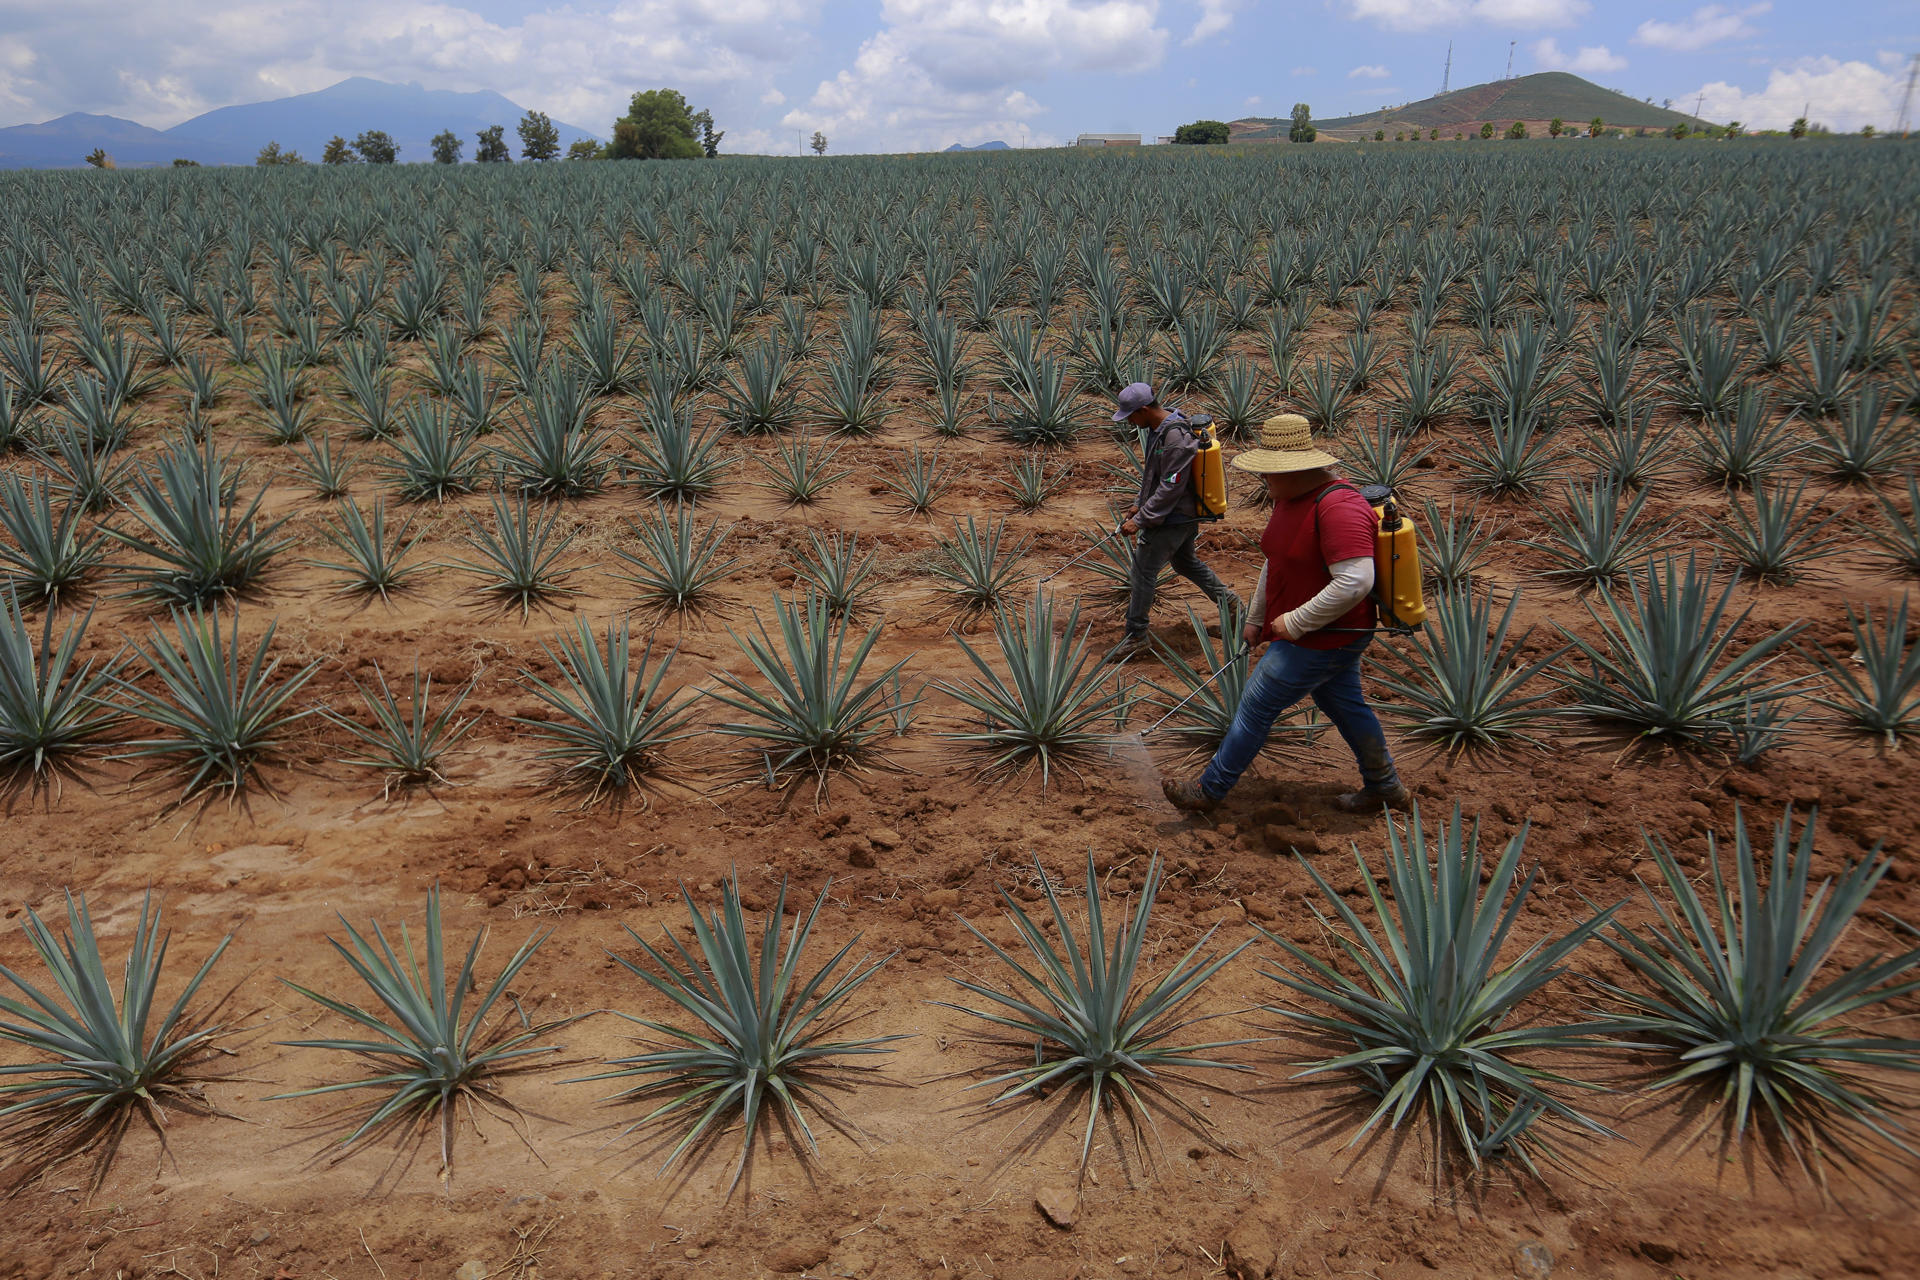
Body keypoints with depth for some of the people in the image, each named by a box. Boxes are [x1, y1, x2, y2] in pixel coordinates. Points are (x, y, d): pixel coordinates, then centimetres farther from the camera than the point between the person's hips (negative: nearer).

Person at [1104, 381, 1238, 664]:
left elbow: (1169, 489, -26)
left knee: (1144, 571, -4)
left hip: (1173, 519, -10)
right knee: (1185, 562, 25)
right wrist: (1139, 503, 15)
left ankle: (1135, 635, 5)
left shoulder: (1177, 439, -27)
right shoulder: (1158, 428, 5)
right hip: (1183, 515, 10)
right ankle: (1230, 603, 38)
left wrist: (1140, 520, -22)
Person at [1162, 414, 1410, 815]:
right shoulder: (1288, 498, 4)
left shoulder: (1339, 507, -28)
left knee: (1255, 707, 0)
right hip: (1321, 633, 10)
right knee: (1344, 705, 21)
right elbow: (1276, 562, 16)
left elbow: (1355, 583, -35)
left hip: (1322, 637, -10)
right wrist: (1256, 619, 20)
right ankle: (1384, 785, 38)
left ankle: (1211, 790, 15)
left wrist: (1293, 623, -27)